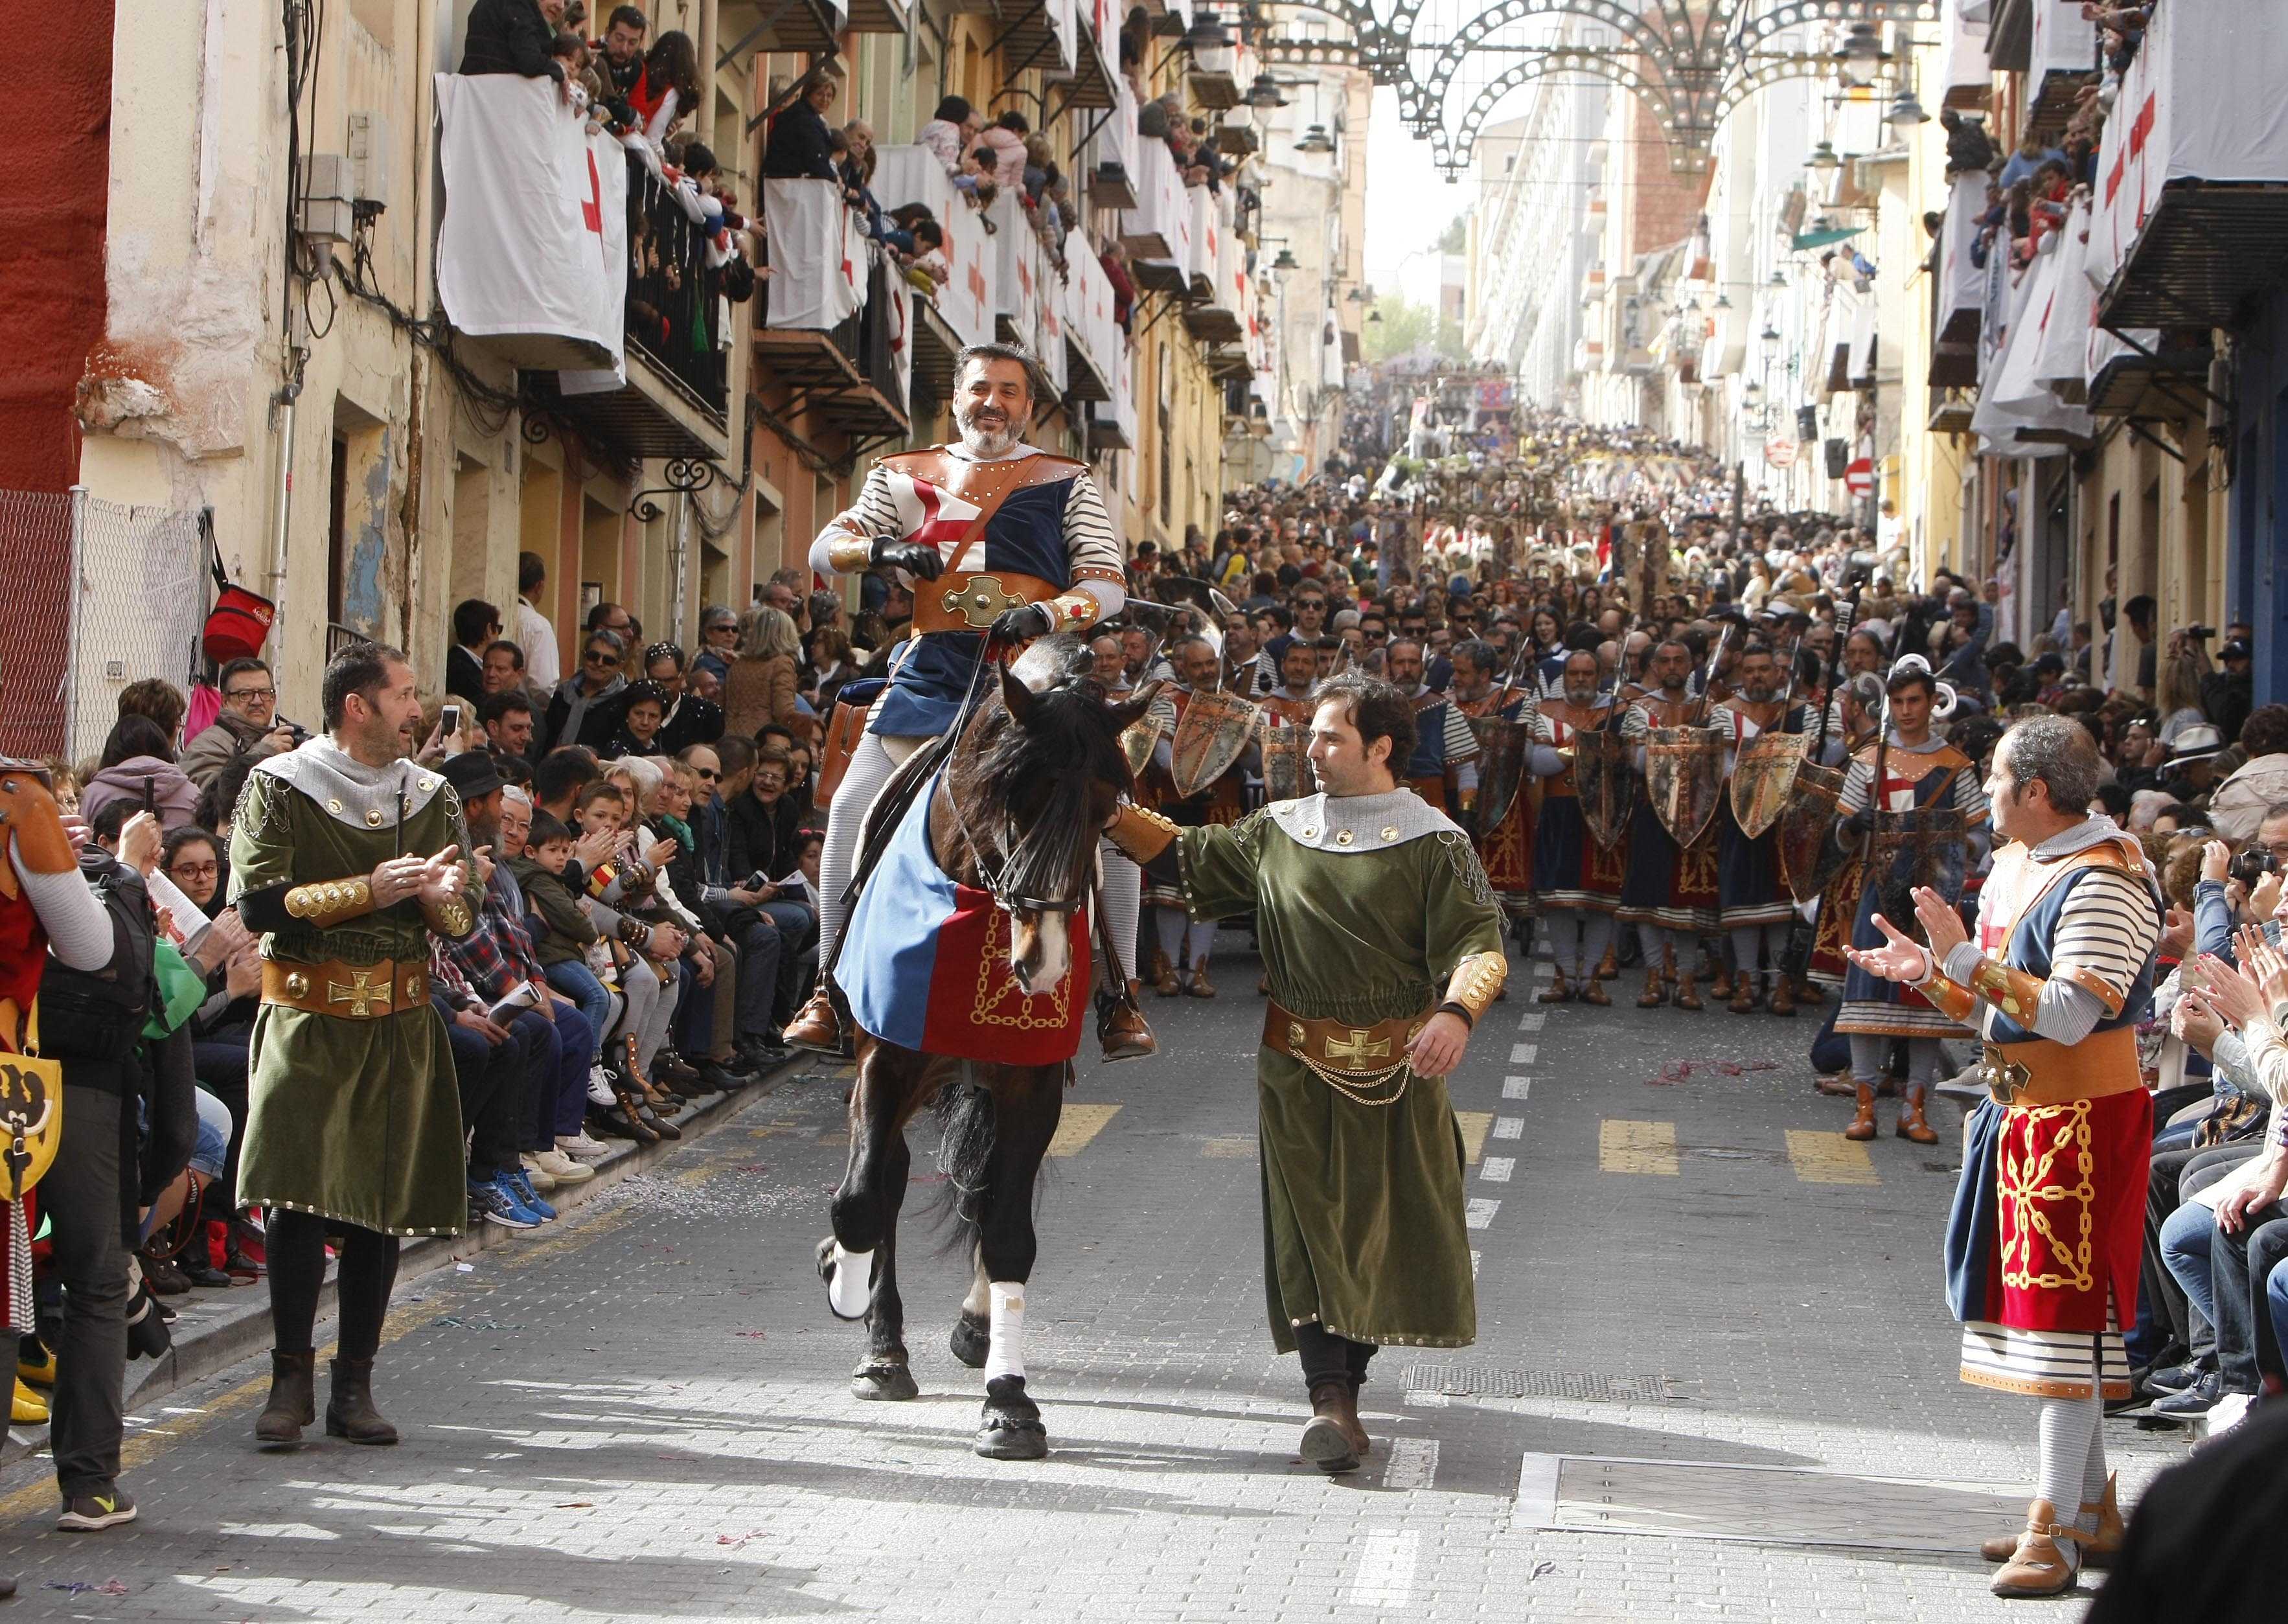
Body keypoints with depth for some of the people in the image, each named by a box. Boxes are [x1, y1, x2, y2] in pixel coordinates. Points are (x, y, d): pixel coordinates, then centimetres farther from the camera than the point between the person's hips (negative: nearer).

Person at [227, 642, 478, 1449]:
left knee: (384, 1204, 2)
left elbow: (462, 923, 13)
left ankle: (355, 1387, 9)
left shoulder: (431, 796, 12)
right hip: (308, 1019, -4)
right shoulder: (279, 788, -1)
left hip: (402, 1024, 4)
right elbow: (256, 901, -11)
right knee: (301, 1198, -11)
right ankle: (291, 1381, -2)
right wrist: (368, 890, -16)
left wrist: (442, 894, -11)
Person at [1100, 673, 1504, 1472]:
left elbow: (1480, 940, -14)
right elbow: (1184, 855, 16)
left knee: (1385, 1225, 6)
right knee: (1308, 1224, -3)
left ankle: (1348, 1376, 24)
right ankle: (1330, 1397, -4)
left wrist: (1457, 1010, -32)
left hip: (1396, 1073, -2)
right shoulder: (1277, 832, 7)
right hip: (1298, 1072, 2)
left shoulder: (1432, 842, -5)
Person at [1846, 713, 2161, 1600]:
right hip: (2019, 1110, 10)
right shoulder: (2015, 866, 11)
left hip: (2081, 1118, -10)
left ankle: (2053, 1532, -4)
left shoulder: (2103, 883, -19)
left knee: (2065, 1313, -7)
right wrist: (1928, 972, 0)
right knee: (2046, 1304, 14)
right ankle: (2091, 1507, 25)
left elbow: (2068, 1014, -27)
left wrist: (1963, 956, -25)